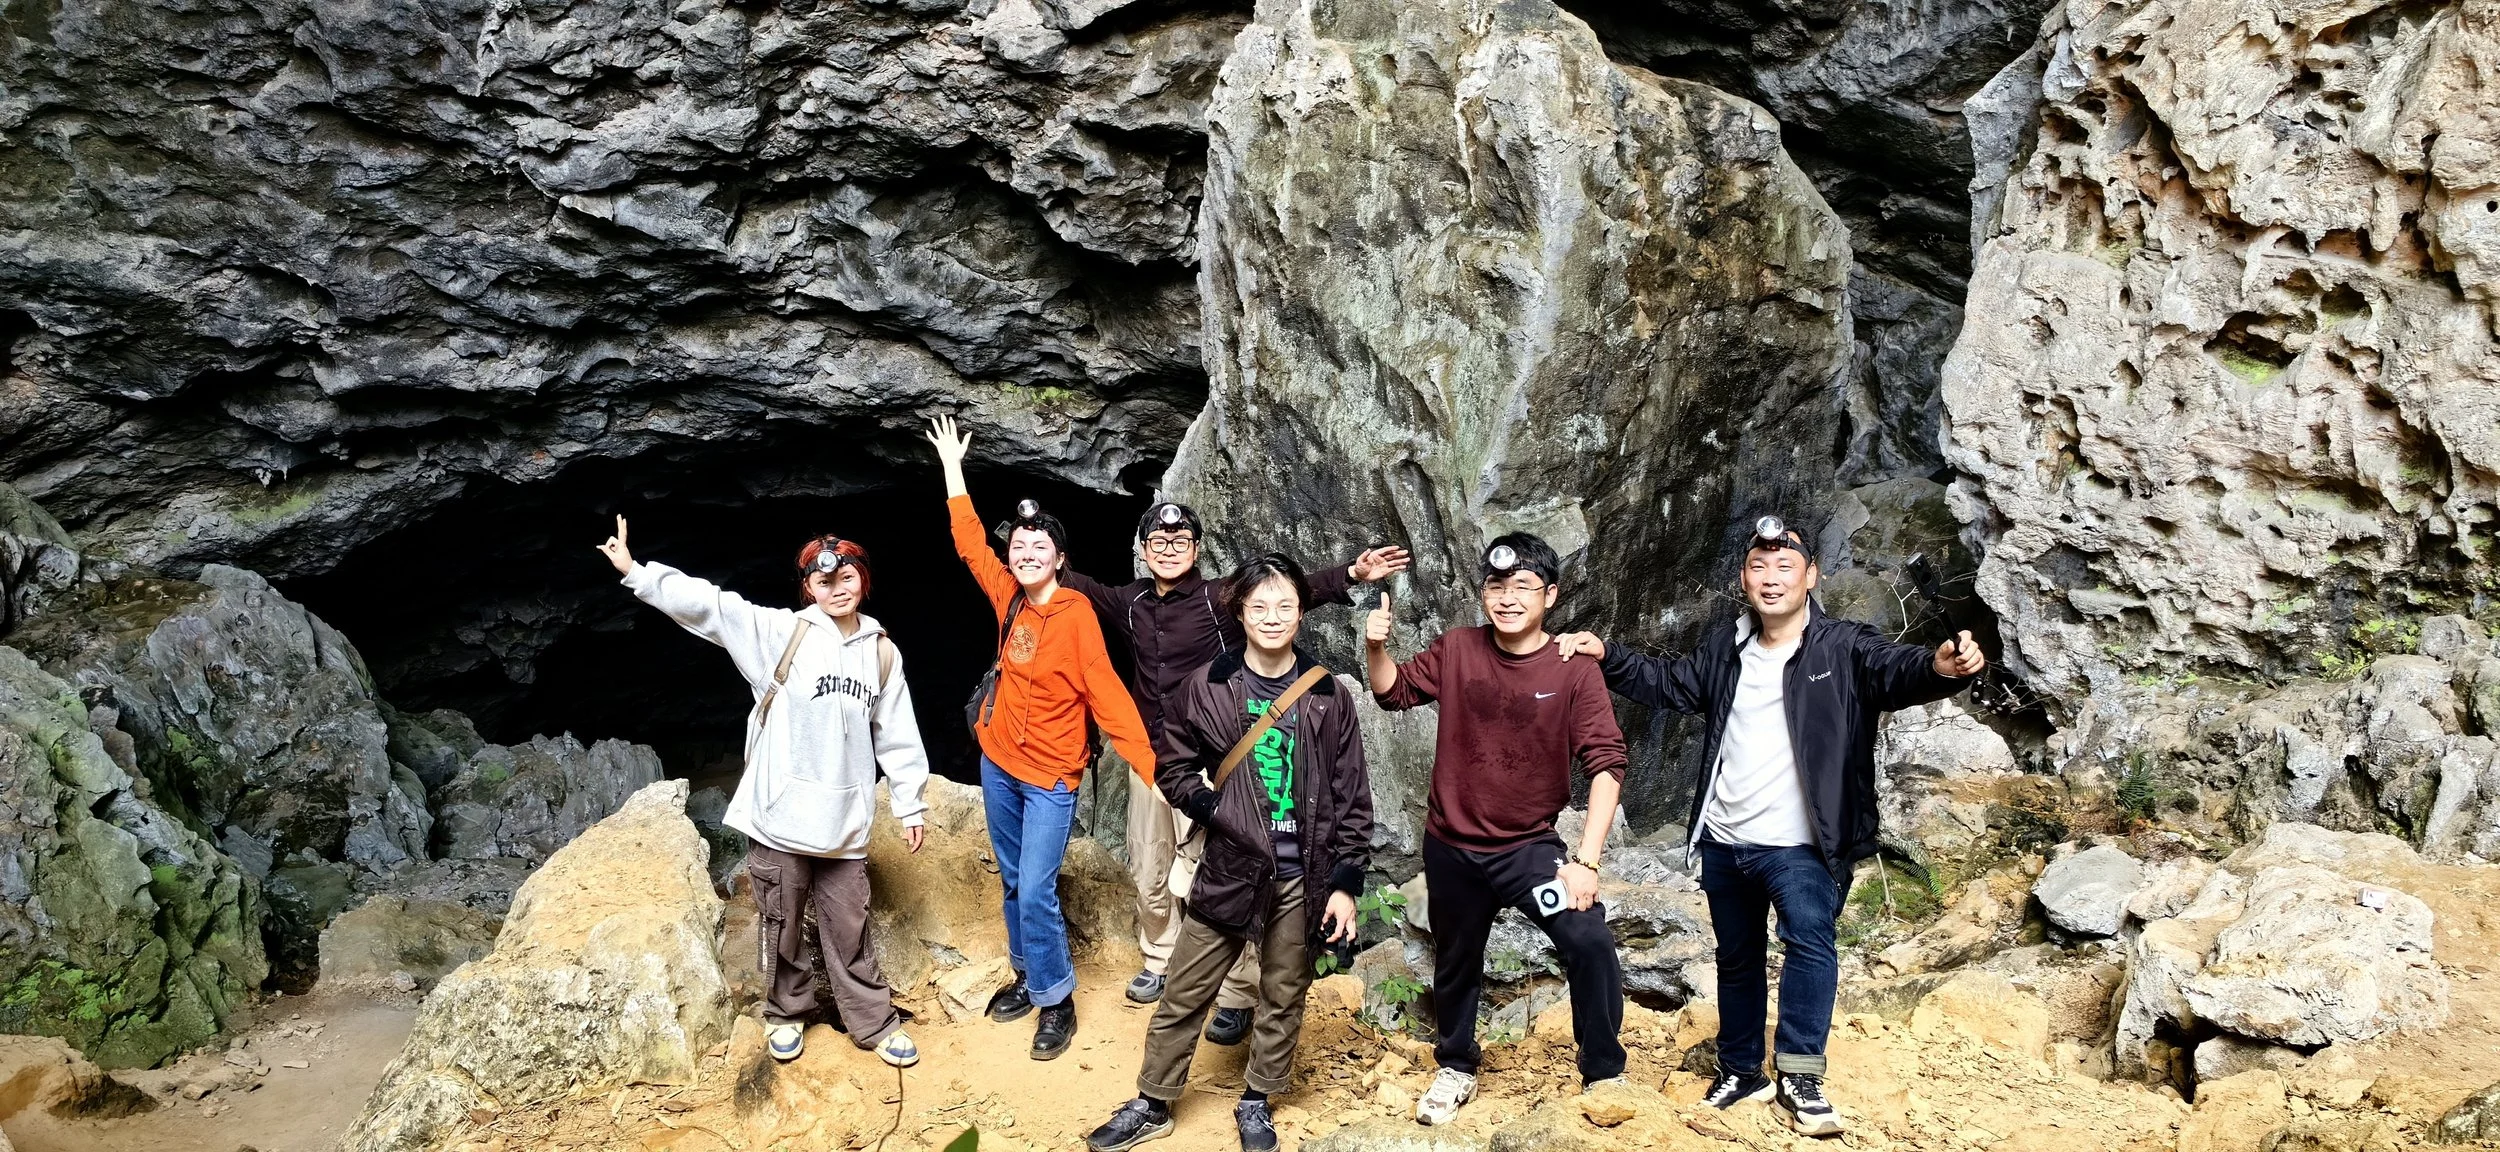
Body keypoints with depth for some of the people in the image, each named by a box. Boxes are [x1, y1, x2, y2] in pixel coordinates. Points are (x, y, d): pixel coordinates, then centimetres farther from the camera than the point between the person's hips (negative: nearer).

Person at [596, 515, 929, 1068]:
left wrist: (911, 804, 13)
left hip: (844, 822, 1)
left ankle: (876, 1024, 23)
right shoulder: (781, 632, -4)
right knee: (783, 925, 12)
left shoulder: (882, 653, 5)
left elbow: (898, 736, 10)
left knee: (849, 930, 9)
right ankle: (786, 1013, 33)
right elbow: (707, 605, -13)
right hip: (780, 815, -1)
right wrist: (637, 572, -21)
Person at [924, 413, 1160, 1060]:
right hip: (998, 764, 6)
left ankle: (1056, 1000, 7)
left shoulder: (1075, 613, -18)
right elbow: (970, 544, 13)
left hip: (1050, 776, -6)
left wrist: (1151, 767, -28)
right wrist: (953, 470, 18)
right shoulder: (1009, 598, -1)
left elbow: (1106, 693, -21)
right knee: (1013, 881, 16)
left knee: (1035, 892, -9)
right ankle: (1027, 976, 32)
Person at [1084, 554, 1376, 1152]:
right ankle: (1153, 1104, 23)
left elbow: (1351, 798, 0)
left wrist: (1345, 883, -4)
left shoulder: (1327, 697, -2)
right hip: (1230, 867, 0)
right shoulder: (1208, 686, -3)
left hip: (1303, 877, 0)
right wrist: (1215, 811, -9)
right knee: (1184, 994, 7)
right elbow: (1173, 767, 6)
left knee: (1283, 997, 12)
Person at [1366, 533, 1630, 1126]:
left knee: (1590, 943, -23)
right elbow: (1394, 692, 10)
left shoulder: (1574, 671, -14)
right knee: (1455, 965, 19)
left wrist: (1586, 859, -23)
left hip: (1530, 846, -3)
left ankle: (1604, 1073, -3)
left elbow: (1605, 765, -17)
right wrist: (1376, 648, -12)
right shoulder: (1457, 650, -6)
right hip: (1451, 847, 3)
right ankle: (1456, 1068, 45)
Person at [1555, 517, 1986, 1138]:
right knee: (1736, 959, 16)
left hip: (1798, 846, -6)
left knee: (1810, 935, -27)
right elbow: (1668, 684, 20)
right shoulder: (1726, 648, 8)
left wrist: (1941, 668, -49)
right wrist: (1605, 656, 8)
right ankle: (1741, 1072, 31)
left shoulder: (1844, 648, -9)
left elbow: (1895, 670, -26)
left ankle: (1797, 1077, -19)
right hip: (1724, 842, 6)